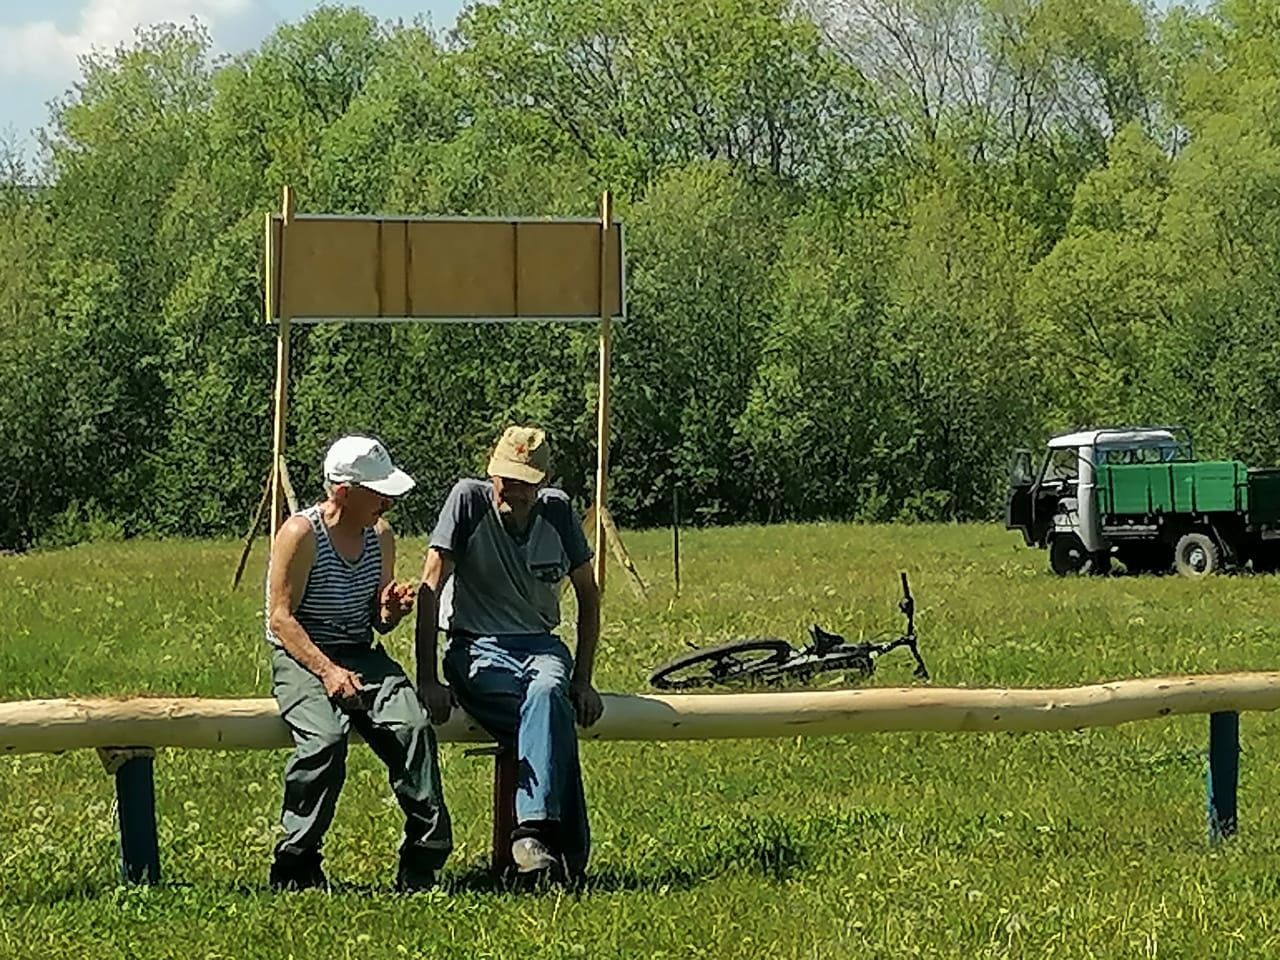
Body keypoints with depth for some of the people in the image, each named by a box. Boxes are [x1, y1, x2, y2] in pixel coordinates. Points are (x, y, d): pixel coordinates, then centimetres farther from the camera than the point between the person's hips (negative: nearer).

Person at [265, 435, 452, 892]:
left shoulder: (380, 535, 10)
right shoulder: (301, 534, -10)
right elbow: (281, 618, -13)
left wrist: (391, 609, -7)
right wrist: (327, 671, -25)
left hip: (363, 655, 5)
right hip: (301, 657, -5)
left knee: (414, 727, -24)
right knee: (326, 738, -34)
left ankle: (421, 865, -20)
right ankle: (295, 865, -19)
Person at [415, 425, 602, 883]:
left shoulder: (557, 511, 4)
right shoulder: (469, 500, -7)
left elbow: (588, 595, 14)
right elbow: (430, 588, -10)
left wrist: (583, 680, 5)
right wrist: (427, 680, -16)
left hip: (540, 645, 3)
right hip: (476, 648, -3)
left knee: (548, 694, -36)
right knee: (554, 722, -33)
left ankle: (533, 833, -45)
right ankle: (566, 848, -37)